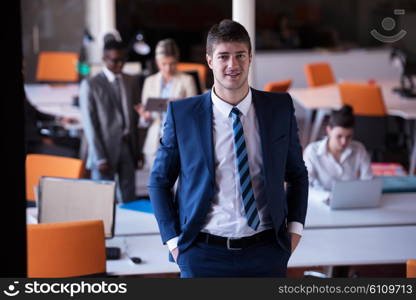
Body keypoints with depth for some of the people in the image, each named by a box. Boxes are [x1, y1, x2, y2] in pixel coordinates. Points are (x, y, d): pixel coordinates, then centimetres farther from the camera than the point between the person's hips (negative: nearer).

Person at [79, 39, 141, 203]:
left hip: (128, 149, 4)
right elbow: (89, 124, -7)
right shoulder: (90, 85, -5)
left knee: (128, 200, 5)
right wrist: (99, 158, -12)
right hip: (105, 150, -4)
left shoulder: (130, 82, 10)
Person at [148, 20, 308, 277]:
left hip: (266, 254, 2)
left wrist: (294, 227, 4)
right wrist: (173, 241, -2)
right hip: (203, 255, -1)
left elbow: (297, 174, 14)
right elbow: (159, 181, 5)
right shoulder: (182, 114, -3)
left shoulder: (280, 108, 2)